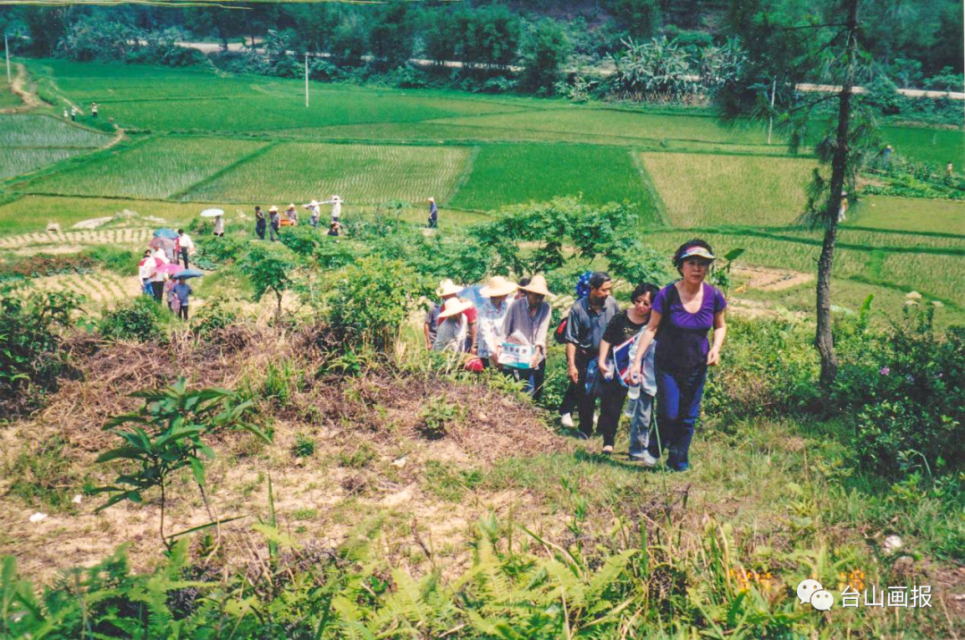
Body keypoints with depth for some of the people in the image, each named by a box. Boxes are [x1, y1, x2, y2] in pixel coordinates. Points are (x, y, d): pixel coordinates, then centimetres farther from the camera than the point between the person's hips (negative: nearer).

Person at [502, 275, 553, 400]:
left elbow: (542, 330, -9)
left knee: (537, 394, 9)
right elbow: (505, 331, -2)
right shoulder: (516, 305, -4)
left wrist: (537, 352, -21)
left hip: (538, 357, 3)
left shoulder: (546, 308, 1)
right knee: (527, 392, -11)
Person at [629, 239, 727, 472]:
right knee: (668, 413, -7)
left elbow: (720, 326, 9)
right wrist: (637, 360, -17)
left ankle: (678, 462, 26)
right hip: (667, 364, -3)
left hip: (697, 366, 3)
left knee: (688, 417, 9)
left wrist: (716, 347, -10)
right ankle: (655, 448, 23)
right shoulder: (667, 294, -17)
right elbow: (651, 328, -11)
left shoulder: (713, 296, -8)